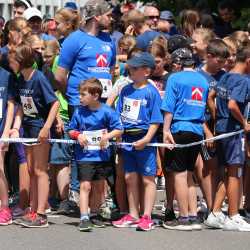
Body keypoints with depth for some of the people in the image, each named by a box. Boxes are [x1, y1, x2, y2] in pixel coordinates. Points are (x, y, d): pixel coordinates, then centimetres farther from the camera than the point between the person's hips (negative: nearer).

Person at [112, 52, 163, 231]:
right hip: (127, 139, 6)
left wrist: (146, 139, -18)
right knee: (130, 178, 11)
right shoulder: (126, 90, 10)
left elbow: (155, 120, -10)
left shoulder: (151, 92, -8)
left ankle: (147, 217, 2)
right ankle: (133, 215, 20)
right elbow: (119, 115, 15)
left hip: (144, 140, -6)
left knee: (147, 179, 0)